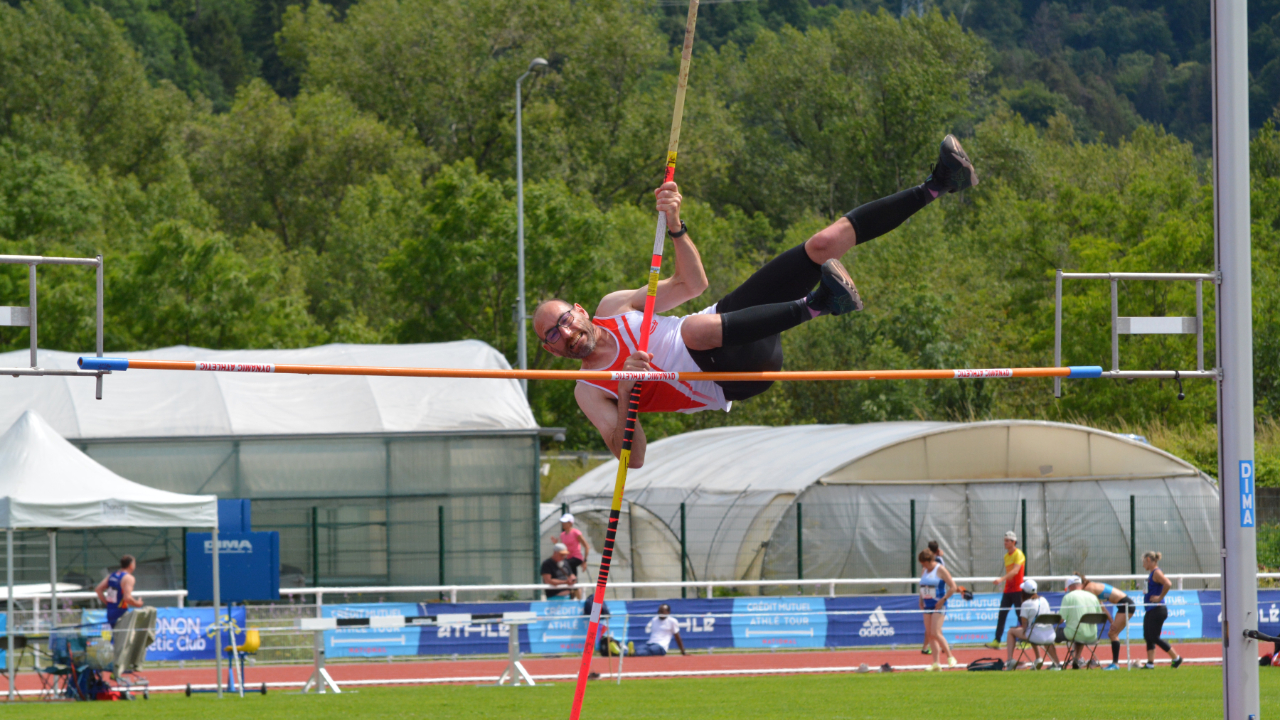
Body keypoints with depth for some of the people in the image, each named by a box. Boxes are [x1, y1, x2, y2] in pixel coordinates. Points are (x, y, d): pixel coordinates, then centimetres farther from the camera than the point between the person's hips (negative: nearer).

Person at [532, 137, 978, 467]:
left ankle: (936, 186, -4)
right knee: (694, 328, -44)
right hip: (734, 380, -7)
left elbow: (691, 284, 18)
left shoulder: (614, 307, 15)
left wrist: (674, 226, -1)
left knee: (824, 243, -5)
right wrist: (627, 394, -30)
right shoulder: (590, 392, -2)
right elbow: (631, 457, -12)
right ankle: (817, 303, -43)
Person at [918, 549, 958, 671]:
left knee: (935, 633, -16)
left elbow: (953, 587, -10)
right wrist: (921, 602, 13)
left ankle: (950, 657, -4)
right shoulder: (926, 571, 14)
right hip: (927, 606, 8)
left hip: (938, 606, -8)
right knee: (929, 634, 3)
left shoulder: (940, 570, -8)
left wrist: (943, 600, -15)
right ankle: (936, 664, 4)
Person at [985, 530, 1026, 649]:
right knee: (1001, 615, 0)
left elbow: (1015, 571, -23)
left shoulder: (1018, 554, -11)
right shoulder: (1006, 556, 13)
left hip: (1017, 590, -7)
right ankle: (996, 641, -3)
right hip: (1007, 590, 7)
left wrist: (1002, 579, -31)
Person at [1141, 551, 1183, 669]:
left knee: (1154, 638, -7)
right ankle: (1150, 663, 8)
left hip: (1157, 610, -10)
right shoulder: (1151, 573, 13)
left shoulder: (1156, 573, -15)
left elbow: (1168, 584, -31)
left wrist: (1160, 597, -21)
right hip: (1150, 610, 10)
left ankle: (1176, 658, 1)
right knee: (1148, 637, 7)